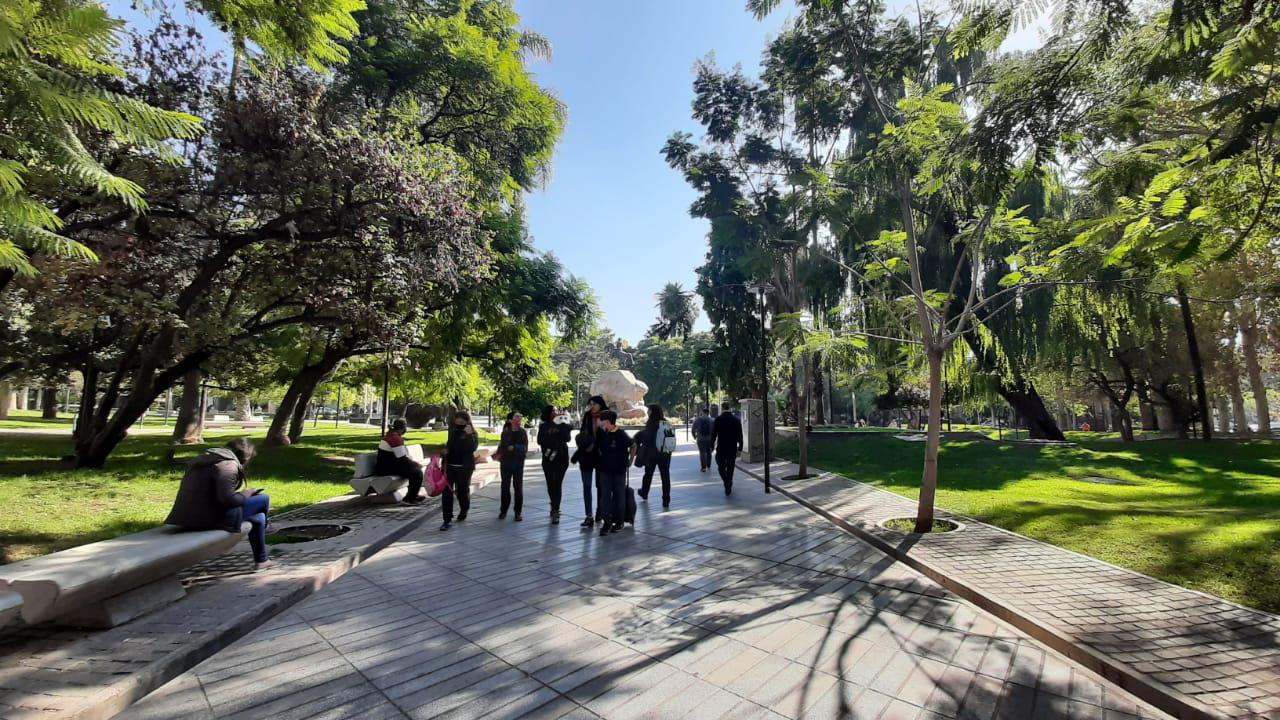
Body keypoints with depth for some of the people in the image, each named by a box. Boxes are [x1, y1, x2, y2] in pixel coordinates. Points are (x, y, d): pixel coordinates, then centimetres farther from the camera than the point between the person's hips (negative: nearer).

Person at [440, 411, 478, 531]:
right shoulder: (452, 432, 8)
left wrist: (469, 435, -29)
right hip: (450, 466, 4)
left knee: (462, 490, 8)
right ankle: (447, 519, -1)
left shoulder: (472, 434, -6)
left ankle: (464, 510, 36)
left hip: (464, 467, -3)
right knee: (447, 491, -5)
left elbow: (473, 448, -21)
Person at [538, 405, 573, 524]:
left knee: (557, 484, -9)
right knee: (550, 484, 10)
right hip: (548, 459, 2)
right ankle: (555, 507, 31)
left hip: (561, 459, -2)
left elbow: (567, 438, -9)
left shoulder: (562, 425, 3)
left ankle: (555, 511, -10)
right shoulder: (543, 426, 6)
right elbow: (540, 441, -4)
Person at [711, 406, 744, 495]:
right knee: (730, 468, 14)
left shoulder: (718, 419, -8)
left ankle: (726, 482, -14)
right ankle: (729, 487, 17)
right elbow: (740, 435, 0)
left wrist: (712, 446, 3)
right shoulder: (736, 420, 0)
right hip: (733, 448, 2)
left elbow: (713, 434, -7)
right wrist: (740, 448, 5)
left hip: (721, 448, -2)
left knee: (721, 467, 10)